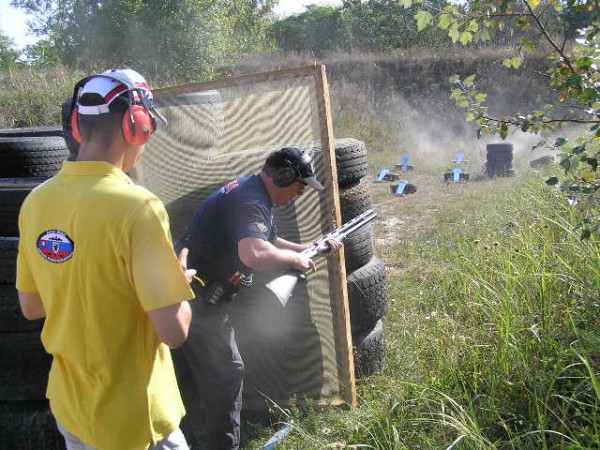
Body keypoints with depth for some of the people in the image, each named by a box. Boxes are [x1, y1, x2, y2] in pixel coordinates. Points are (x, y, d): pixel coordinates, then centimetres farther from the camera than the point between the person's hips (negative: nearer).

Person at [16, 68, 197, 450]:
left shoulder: (36, 202, -4)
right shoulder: (136, 207, -25)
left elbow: (30, 307, 8)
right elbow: (174, 332, -24)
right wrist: (180, 282, -5)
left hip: (68, 406, 7)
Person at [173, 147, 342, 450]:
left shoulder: (248, 190, 11)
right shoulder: (253, 203, -22)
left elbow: (269, 241, 23)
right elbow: (254, 254, -41)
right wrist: (295, 258, -23)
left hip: (186, 294, 10)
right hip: (198, 300, -10)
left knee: (188, 375, 21)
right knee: (226, 376, 2)